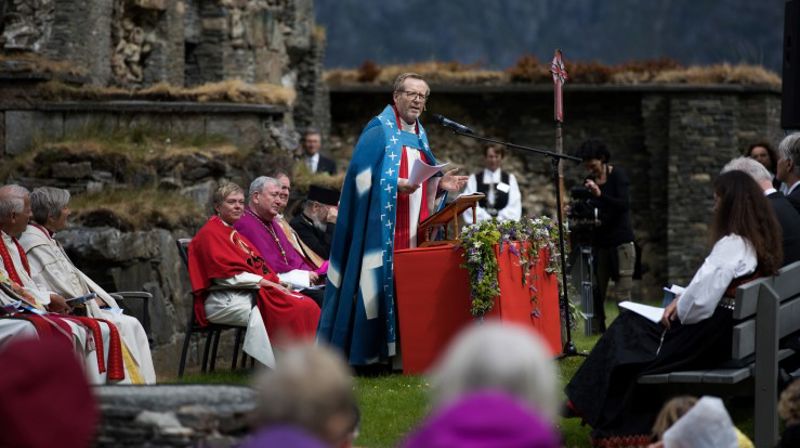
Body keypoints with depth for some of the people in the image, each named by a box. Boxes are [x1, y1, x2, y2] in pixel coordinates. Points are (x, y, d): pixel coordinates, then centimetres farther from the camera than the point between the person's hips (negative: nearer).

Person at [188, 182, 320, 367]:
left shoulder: (235, 233, 27)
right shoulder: (209, 234, -1)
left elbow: (259, 266, 20)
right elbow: (225, 274, -12)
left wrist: (276, 282, 0)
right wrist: (263, 282, -15)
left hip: (249, 292, 9)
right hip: (223, 299, -9)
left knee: (307, 305, -15)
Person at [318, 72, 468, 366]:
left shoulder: (419, 135, 21)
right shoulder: (379, 130, -4)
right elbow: (361, 174, -13)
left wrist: (440, 185, 6)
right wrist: (396, 183, -24)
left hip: (414, 228, 8)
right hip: (383, 226, -8)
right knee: (383, 283, -12)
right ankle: (370, 350, -11)